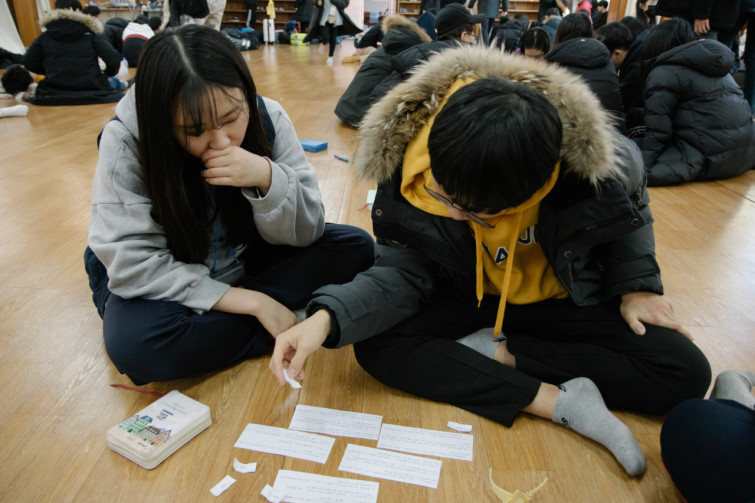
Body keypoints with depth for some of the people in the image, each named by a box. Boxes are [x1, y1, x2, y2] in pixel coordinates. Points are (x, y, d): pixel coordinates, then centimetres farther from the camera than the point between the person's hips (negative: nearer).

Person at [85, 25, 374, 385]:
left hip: (244, 260, 3)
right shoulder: (126, 141, -24)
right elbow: (133, 264, -25)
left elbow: (304, 234, -14)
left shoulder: (267, 118, -17)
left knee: (355, 247, -13)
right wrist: (251, 302, -28)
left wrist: (267, 178, -36)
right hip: (161, 282, -2)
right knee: (133, 345, -35)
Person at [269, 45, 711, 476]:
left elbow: (631, 212, -1)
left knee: (686, 372, -17)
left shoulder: (599, 165, -27)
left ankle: (499, 353, -14)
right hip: (469, 299, 0)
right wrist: (328, 317, -35)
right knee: (376, 344, -26)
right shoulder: (409, 170, -26)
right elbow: (400, 273, -19)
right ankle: (560, 402, -24)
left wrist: (636, 283, -8)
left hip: (568, 300, 1)